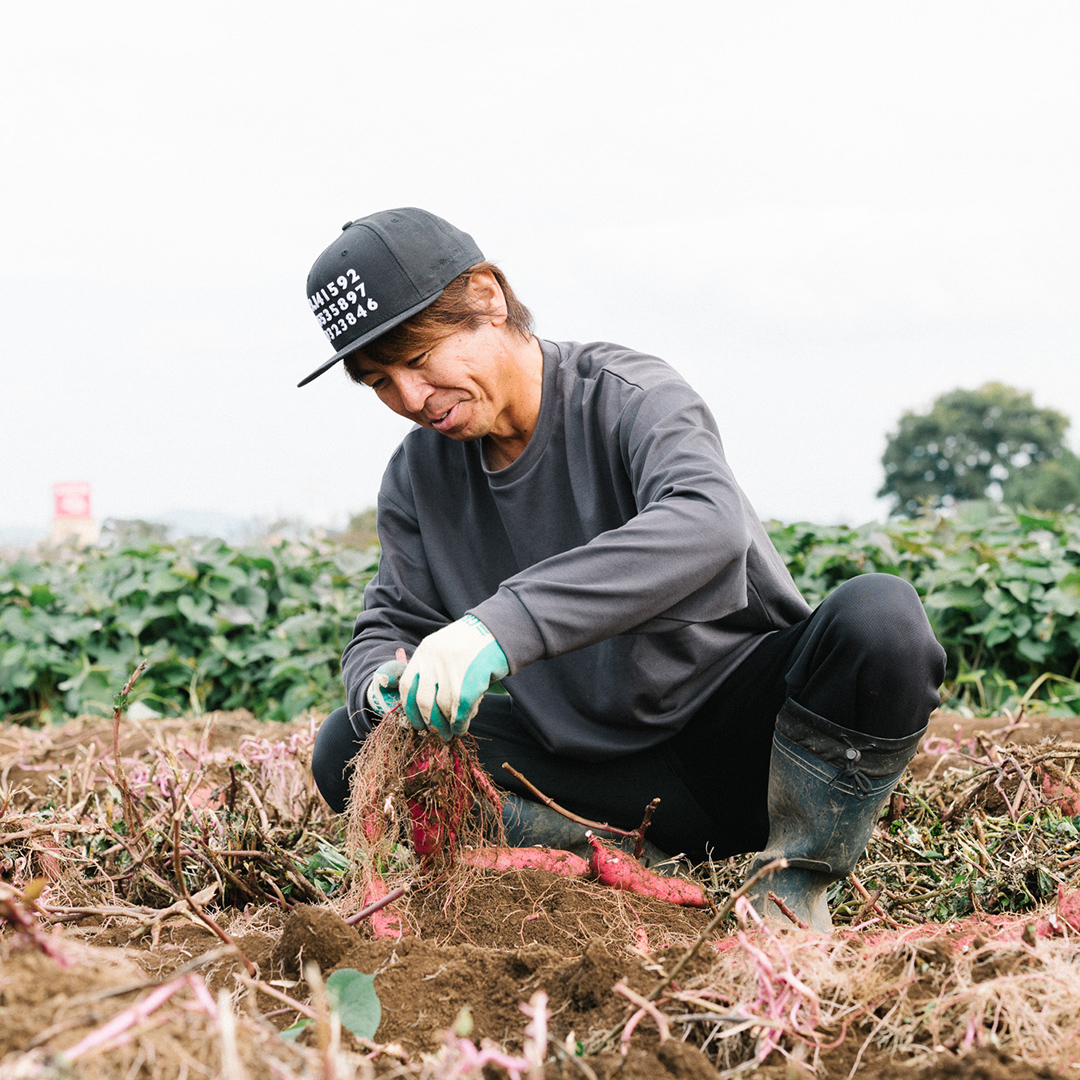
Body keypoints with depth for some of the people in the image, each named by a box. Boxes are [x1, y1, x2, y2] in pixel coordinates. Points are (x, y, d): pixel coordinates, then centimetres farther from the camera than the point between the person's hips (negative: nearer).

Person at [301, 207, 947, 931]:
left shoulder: (627, 395, -16)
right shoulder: (417, 477, 4)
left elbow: (706, 522, -37)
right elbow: (388, 625, 7)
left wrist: (503, 624, -48)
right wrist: (385, 683, -21)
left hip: (744, 736, -4)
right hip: (600, 767, 5)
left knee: (880, 617, -34)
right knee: (351, 748, -12)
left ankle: (796, 886, -12)